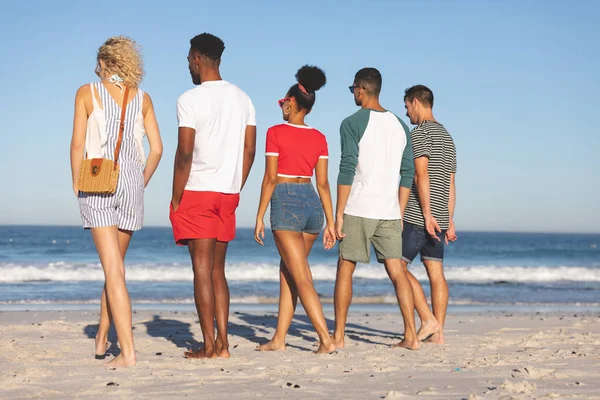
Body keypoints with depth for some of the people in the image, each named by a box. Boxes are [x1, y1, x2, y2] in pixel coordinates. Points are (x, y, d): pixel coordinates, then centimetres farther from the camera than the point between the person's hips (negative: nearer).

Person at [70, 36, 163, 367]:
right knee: (115, 264, 17)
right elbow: (156, 149, 5)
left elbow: (77, 144, -4)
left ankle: (128, 351, -11)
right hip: (131, 184, 3)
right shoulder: (142, 98, 9)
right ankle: (102, 338, 29)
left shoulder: (87, 93, 2)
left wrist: (77, 185, 5)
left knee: (114, 269, -5)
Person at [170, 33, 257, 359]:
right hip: (228, 194, 6)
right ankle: (222, 343, 10)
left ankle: (209, 346, -2)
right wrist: (235, 189, 15)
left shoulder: (190, 100, -9)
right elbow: (249, 150, 10)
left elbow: (185, 153, -14)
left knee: (202, 269, -2)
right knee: (217, 270, 12)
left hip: (198, 193, -6)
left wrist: (175, 198, -7)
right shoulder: (242, 98, 11)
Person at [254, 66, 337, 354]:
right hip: (312, 203, 6)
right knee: (287, 272, 15)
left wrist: (259, 218, -3)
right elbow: (323, 183, 6)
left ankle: (326, 339, -13)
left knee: (301, 277, -5)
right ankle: (279, 339, 18)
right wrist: (330, 222, 9)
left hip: (285, 203, -6)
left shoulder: (276, 133, -6)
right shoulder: (319, 138, 8)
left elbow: (270, 178, -8)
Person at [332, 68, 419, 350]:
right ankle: (411, 336, 1)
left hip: (358, 210, -5)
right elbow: (408, 173, 12)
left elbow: (347, 170, -12)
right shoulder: (400, 125, 13)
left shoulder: (353, 123, -6)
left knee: (345, 269, 4)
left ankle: (338, 336, 6)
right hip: (389, 211, 5)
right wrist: (399, 214, 16)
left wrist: (338, 214, -9)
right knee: (396, 271, 5)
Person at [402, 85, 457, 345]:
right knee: (436, 273, 6)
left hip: (417, 216, -8)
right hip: (440, 217, 8)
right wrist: (449, 221, 17)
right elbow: (451, 184, 17)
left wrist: (427, 215, -20)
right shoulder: (447, 137, 19)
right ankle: (438, 332, 4)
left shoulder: (420, 133, -8)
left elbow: (421, 175, -17)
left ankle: (428, 320, -11)